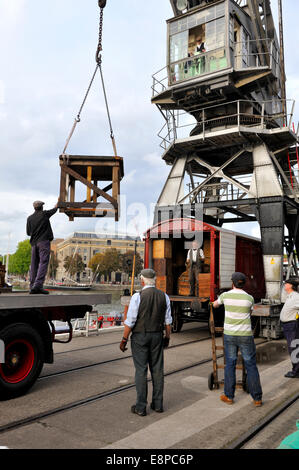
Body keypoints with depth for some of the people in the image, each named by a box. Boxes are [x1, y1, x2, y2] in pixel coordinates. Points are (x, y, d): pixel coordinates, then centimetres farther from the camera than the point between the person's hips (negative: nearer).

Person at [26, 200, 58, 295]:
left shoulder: (30, 218, 11)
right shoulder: (44, 214, 2)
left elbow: (28, 233, 14)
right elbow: (54, 210, 21)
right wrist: (57, 204, 41)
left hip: (34, 243, 5)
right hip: (44, 242, -5)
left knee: (34, 265, 5)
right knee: (43, 263, -12)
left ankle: (32, 287, 2)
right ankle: (38, 285, -25)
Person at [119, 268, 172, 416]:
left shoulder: (137, 297, -14)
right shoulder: (164, 296, 0)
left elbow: (130, 321, -14)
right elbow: (168, 321, 5)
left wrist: (124, 340, -5)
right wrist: (167, 337, 17)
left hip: (140, 337, -4)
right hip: (157, 336, 4)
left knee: (141, 370, 2)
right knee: (157, 369, 11)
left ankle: (141, 407, 8)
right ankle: (157, 404, 19)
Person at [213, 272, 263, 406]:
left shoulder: (225, 295, -4)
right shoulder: (249, 298, -5)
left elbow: (215, 305, 17)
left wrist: (221, 304, 40)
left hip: (230, 335, 1)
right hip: (245, 335, 0)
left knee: (230, 365, 11)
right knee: (251, 366, 8)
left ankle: (229, 396, 15)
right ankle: (257, 398, 11)